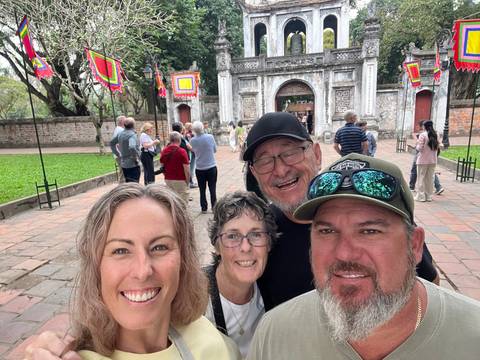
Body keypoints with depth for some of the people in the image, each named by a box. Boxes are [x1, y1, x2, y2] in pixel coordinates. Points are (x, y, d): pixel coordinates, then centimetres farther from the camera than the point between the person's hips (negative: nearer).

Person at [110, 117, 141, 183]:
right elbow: (132, 147, -33)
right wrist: (136, 158, -19)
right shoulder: (132, 135, -16)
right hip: (133, 165, -8)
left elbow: (112, 143, 21)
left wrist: (118, 154, 20)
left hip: (123, 164, 8)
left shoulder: (120, 134, 7)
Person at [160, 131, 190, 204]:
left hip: (168, 180, 5)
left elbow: (162, 167, 9)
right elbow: (186, 170, -14)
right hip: (180, 181, -5)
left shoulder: (164, 151, 4)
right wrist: (187, 182, -3)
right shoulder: (181, 151, -12)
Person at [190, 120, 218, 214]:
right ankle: (214, 208, 13)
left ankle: (204, 208, 16)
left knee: (202, 189, 11)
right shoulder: (210, 137, -10)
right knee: (212, 189, 8)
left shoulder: (193, 140, -8)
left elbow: (194, 151, 5)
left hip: (200, 168, 1)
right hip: (211, 167, 0)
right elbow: (215, 150, 2)